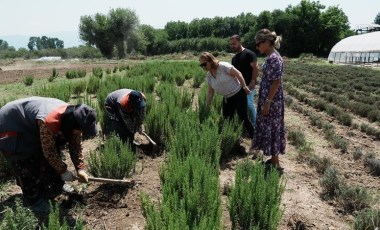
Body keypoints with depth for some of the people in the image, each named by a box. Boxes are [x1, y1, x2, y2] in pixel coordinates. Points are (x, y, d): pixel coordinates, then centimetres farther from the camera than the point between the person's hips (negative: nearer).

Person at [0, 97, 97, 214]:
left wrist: (80, 169, -9)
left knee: (45, 159, 10)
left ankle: (55, 187, 28)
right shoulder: (49, 121, -42)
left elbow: (76, 145, -6)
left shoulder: (73, 118, -17)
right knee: (27, 166, -7)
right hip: (11, 125, -7)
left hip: (31, 127, 8)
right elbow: (49, 151, -29)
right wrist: (63, 171, -18)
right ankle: (34, 199, 10)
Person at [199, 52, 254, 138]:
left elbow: (238, 74, -16)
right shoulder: (209, 77, -1)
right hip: (227, 98, 7)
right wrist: (207, 106, 6)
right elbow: (210, 92, 6)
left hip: (238, 94, -7)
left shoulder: (223, 66, -21)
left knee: (243, 118, -3)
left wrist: (245, 87, -13)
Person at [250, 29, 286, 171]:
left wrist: (267, 102, -21)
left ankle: (276, 165, 11)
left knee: (271, 130, -1)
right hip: (268, 99, 10)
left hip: (271, 101, -10)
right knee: (269, 130, 16)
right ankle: (273, 160, 28)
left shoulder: (273, 58, -18)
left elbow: (276, 82, -22)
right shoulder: (271, 57, 12)